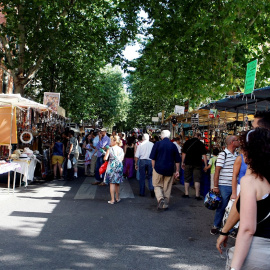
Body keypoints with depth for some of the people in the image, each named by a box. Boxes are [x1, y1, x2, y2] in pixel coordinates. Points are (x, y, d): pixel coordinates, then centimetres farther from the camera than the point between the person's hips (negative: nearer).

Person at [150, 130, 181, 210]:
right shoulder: (173, 145, 3)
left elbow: (153, 158, -2)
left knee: (157, 185, 7)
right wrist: (177, 171, 13)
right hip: (169, 170, 2)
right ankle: (166, 203, 16)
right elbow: (177, 160, 6)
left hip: (158, 168, -2)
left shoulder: (157, 144, -3)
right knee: (167, 187, 12)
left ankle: (160, 199, -16)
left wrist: (153, 168, 8)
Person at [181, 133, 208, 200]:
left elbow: (183, 153, 5)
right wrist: (206, 165, -3)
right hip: (197, 164, -2)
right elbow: (204, 155, -6)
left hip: (188, 163, 2)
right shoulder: (200, 144, -2)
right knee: (197, 179, 0)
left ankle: (186, 194, 15)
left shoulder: (187, 142, 4)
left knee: (187, 179, 12)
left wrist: (183, 162, 12)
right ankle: (197, 195, -2)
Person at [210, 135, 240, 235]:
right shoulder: (223, 154, -10)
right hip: (224, 186, -6)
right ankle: (216, 226, 18)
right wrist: (215, 186, -14)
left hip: (235, 186, 6)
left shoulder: (237, 155, 11)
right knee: (222, 207, 2)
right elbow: (217, 171, -11)